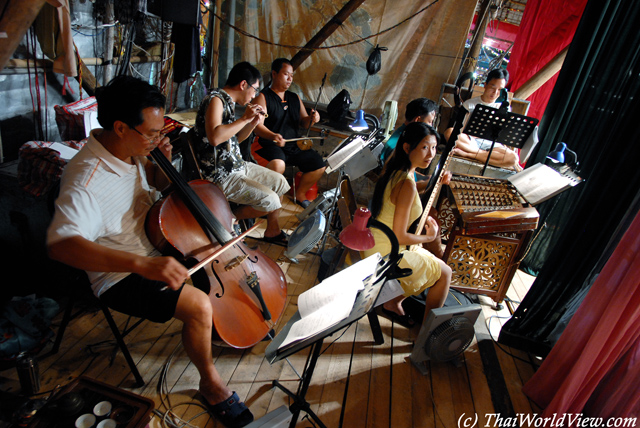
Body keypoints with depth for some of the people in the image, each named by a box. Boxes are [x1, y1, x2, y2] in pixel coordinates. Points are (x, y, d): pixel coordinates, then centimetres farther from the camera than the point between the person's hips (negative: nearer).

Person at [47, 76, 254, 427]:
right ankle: (211, 383, 2)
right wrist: (143, 264, -53)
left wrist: (164, 161, -8)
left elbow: (159, 184, 16)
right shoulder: (86, 179, -29)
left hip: (157, 250, 9)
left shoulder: (130, 151, -3)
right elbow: (60, 244, -43)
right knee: (199, 306, -27)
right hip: (121, 277, -8)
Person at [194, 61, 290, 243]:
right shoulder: (215, 99, -16)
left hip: (237, 165, 10)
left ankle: (273, 231, 25)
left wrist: (253, 123, 6)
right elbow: (215, 137, -33)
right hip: (221, 175, -10)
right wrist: (245, 118, -23)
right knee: (270, 200, -18)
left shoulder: (228, 101, 12)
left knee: (279, 182, 14)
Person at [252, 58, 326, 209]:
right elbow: (258, 126, -15)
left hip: (294, 146, 7)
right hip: (269, 144, -6)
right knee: (278, 165, -37)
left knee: (319, 164, -8)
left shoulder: (295, 98, 18)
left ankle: (300, 194, 14)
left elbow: (303, 122, 17)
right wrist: (273, 136, -37)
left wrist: (311, 119, -9)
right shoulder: (263, 97, -2)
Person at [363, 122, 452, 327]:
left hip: (374, 245, 9)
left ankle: (393, 302, 33)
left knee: (432, 262, 29)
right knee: (444, 273, 10)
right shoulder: (407, 184, -29)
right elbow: (399, 237, -27)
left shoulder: (393, 169, -1)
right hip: (388, 255, -9)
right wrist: (429, 237, -9)